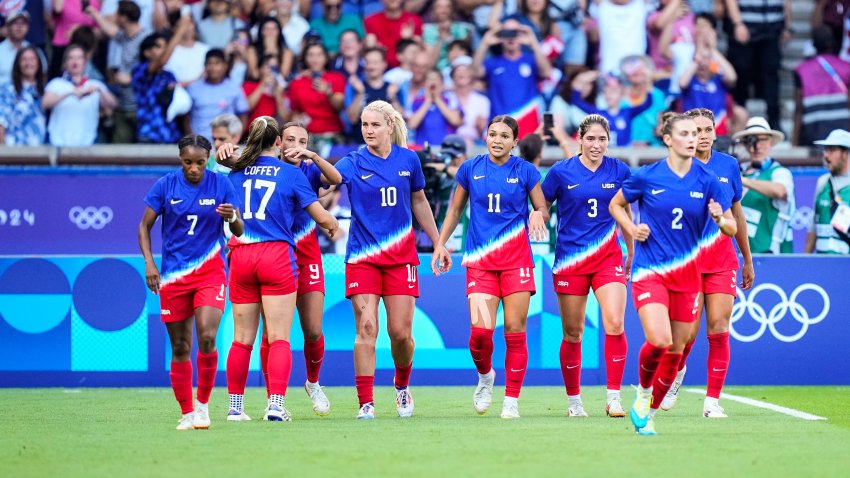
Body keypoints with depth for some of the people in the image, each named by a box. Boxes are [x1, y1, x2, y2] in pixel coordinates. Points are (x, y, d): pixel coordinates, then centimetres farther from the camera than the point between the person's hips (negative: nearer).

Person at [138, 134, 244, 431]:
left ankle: (203, 404, -1)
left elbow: (239, 231, 1)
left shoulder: (221, 185, -1)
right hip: (173, 275, 1)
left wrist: (232, 218, -22)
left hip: (210, 272, -1)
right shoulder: (165, 186, -1)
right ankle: (187, 413, 16)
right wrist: (149, 262, -8)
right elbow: (145, 226, 6)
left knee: (207, 337, -19)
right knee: (180, 348, 4)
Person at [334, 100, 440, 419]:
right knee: (366, 328, -9)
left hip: (401, 255, 1)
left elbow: (419, 202, 16)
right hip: (362, 257, -1)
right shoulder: (354, 162, -4)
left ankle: (402, 386, 29)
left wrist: (437, 242, 18)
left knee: (401, 332, 1)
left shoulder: (408, 160, 3)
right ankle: (366, 403, -6)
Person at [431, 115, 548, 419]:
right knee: (480, 330, -13)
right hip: (479, 260, 1)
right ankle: (485, 377, 19)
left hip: (516, 259, -1)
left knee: (514, 331, -3)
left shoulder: (525, 171, 2)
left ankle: (512, 401, 6)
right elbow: (455, 210, 17)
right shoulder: (470, 169, 6)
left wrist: (538, 214, -15)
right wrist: (440, 243, 9)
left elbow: (543, 209, 8)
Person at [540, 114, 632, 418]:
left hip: (608, 257, 1)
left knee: (615, 323, -17)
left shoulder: (619, 172, 2)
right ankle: (573, 400, 21)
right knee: (572, 333, 5)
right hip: (570, 259, -1)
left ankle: (614, 398, -10)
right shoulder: (561, 172, -3)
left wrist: (631, 253, 18)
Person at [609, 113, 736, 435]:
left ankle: (649, 414, 24)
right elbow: (616, 205, 13)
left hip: (687, 273, 3)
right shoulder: (646, 177, -4)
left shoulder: (707, 181, -1)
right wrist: (631, 229, -5)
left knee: (675, 349, 5)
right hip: (650, 271, -3)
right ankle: (643, 391, 8)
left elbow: (732, 228, 1)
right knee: (659, 340, -22)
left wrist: (720, 219, -21)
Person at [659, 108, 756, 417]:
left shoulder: (728, 166, 6)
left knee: (719, 329, -7)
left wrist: (748, 260, 19)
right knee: (688, 332, -4)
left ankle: (712, 401, 0)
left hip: (722, 259, 2)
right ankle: (677, 372, 30)